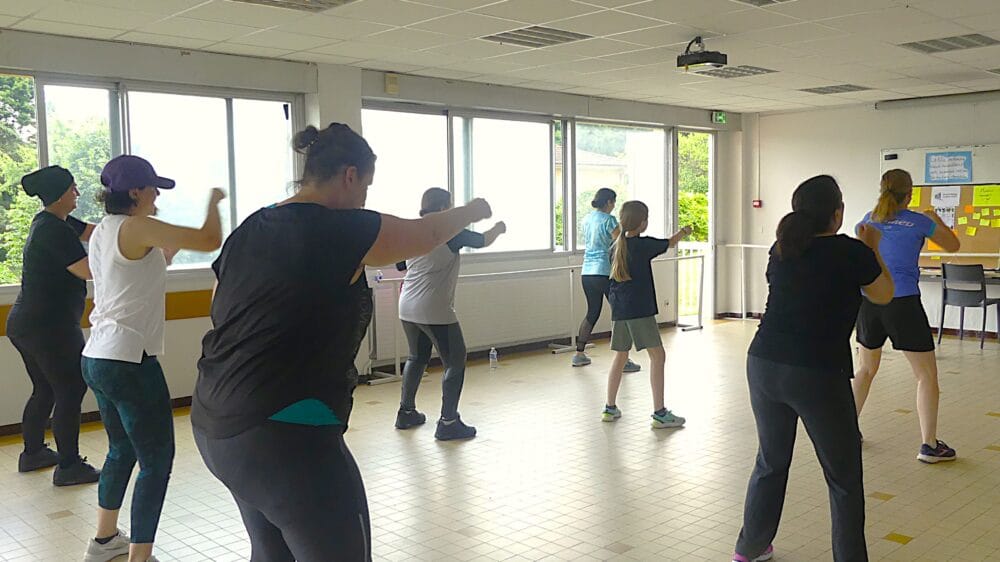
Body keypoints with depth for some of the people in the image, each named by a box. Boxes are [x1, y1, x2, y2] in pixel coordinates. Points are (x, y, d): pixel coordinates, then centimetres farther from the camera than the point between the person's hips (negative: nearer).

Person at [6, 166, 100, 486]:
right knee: (70, 392, -2)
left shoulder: (49, 222, 11)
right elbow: (88, 270, -22)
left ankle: (32, 453, 33)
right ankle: (69, 467, 3)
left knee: (44, 391, 21)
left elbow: (94, 231, 9)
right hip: (50, 327, -10)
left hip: (24, 324, 10)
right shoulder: (54, 230, -19)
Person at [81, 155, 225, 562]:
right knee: (156, 462, -1)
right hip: (130, 363, -10)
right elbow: (210, 241, -18)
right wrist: (214, 201, -1)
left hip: (97, 359, 10)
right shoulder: (136, 228, -15)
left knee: (122, 450, 26)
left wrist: (168, 248, 18)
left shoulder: (102, 232, 12)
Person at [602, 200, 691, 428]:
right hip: (639, 309, -8)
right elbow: (669, 243, 8)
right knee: (657, 356, -4)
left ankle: (610, 408, 21)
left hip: (619, 309, 8)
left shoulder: (618, 245, 9)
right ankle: (659, 413, -7)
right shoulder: (643, 244, -9)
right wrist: (684, 232, 26)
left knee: (620, 356, 17)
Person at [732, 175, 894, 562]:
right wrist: (873, 249, 24)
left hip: (764, 366, 6)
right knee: (844, 478, 11)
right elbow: (883, 296, 12)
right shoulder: (853, 252, -6)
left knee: (770, 463, 22)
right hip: (818, 376, -5)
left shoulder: (782, 249, 7)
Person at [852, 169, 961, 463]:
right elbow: (953, 245, 16)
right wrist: (935, 218, 31)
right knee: (927, 376, 6)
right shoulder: (918, 221, -1)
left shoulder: (869, 220, 9)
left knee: (866, 369, 22)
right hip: (902, 303, -5)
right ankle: (929, 445, 6)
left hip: (868, 301, 5)